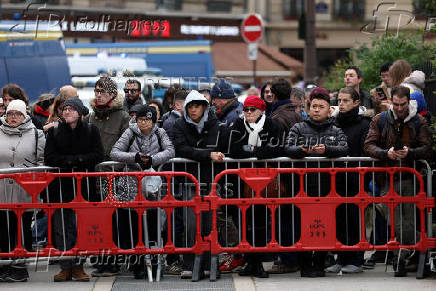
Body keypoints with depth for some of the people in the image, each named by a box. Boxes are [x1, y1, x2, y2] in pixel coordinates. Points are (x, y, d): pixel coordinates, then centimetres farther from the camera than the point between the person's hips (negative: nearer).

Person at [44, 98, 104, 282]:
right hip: (61, 185, 1)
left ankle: (78, 265, 2)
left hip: (83, 185, -1)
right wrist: (72, 161, -11)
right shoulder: (54, 132, 10)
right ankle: (66, 267, 2)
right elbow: (49, 158, 0)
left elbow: (98, 156, -2)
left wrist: (75, 159, -11)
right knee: (61, 227, -2)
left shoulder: (91, 131, 7)